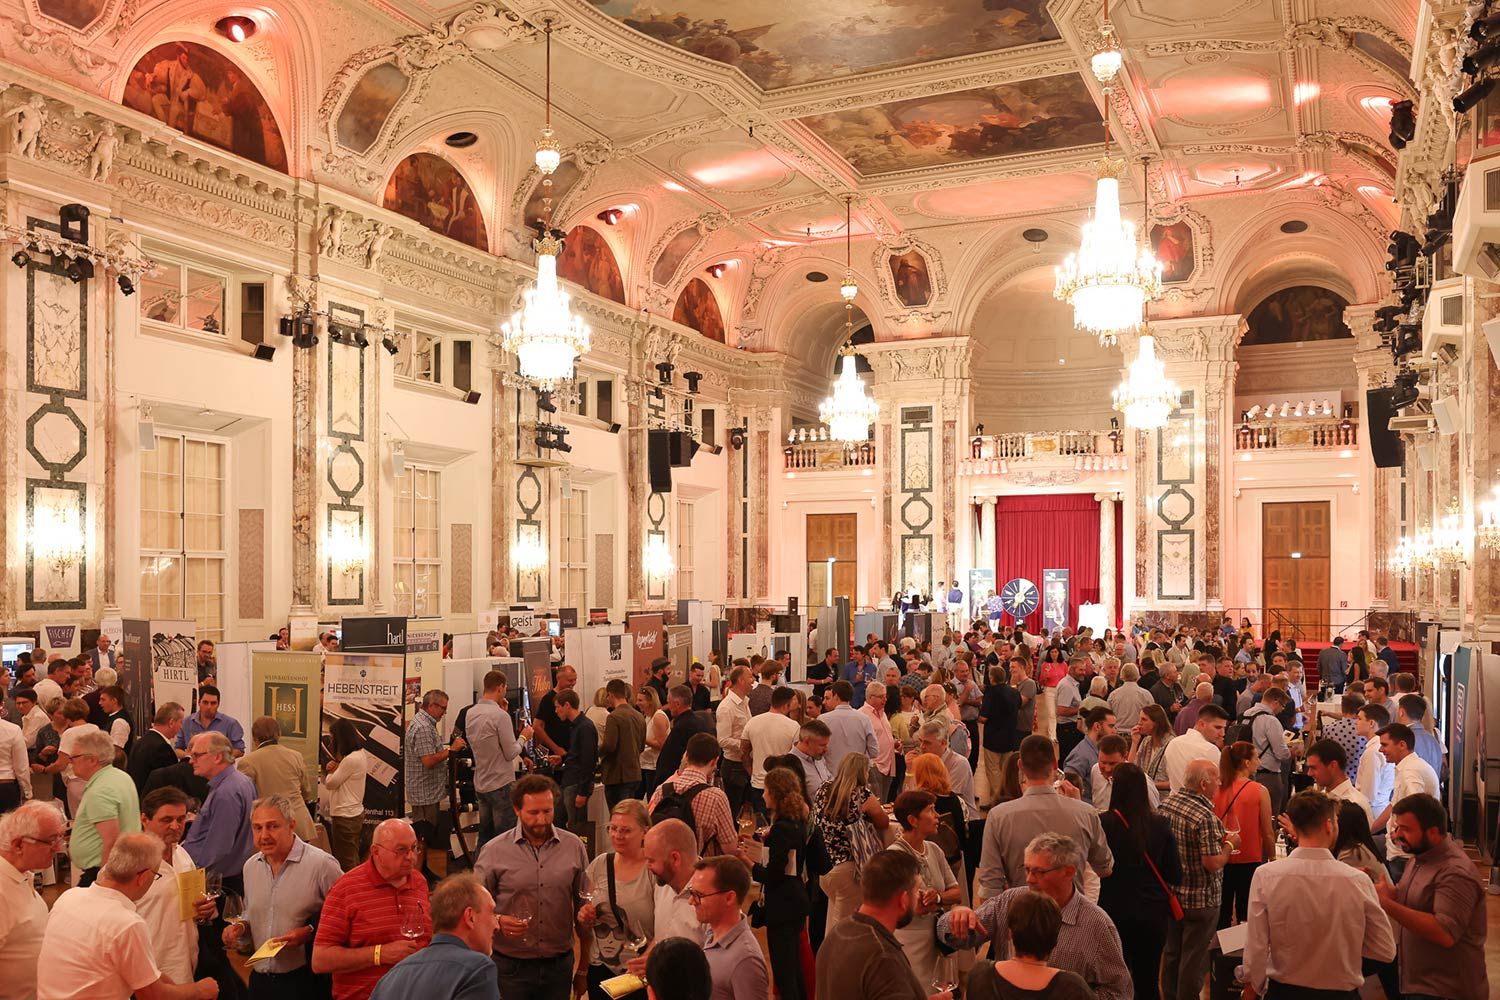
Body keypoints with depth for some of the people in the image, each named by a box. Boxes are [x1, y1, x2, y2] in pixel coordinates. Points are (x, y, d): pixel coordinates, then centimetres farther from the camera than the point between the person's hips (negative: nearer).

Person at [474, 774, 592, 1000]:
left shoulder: (574, 847, -1)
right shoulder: (493, 852, -7)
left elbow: (583, 911, 6)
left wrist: (584, 968, 9)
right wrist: (498, 921, -20)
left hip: (559, 965, 2)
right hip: (510, 967, -1)